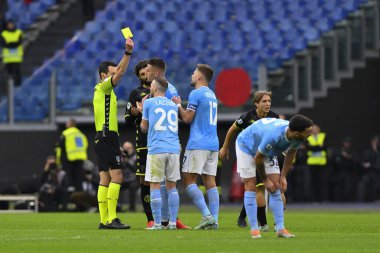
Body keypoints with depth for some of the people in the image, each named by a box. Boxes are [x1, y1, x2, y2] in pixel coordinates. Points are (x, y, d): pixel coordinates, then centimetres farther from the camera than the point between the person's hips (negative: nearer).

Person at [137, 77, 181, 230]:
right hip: (174, 149, 4)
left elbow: (144, 128, 10)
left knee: (155, 186, -2)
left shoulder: (149, 103, 3)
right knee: (171, 185, 9)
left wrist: (141, 111, 28)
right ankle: (173, 222, 5)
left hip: (156, 149, -4)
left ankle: (157, 223, -6)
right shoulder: (173, 105, 17)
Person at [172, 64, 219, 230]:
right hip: (213, 144, 8)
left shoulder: (196, 94, -8)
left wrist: (178, 105, 7)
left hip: (198, 144, -8)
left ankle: (207, 215, -16)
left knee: (189, 179, -5)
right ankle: (214, 220, -3)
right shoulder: (212, 95, 19)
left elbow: (187, 118, -9)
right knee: (210, 181, 4)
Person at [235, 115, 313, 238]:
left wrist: (283, 176, -2)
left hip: (269, 152, 6)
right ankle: (254, 229, -5)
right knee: (251, 187, -10)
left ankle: (280, 228, -5)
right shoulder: (273, 136, -44)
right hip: (246, 146, -6)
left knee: (276, 188, -4)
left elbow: (291, 152, -1)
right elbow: (258, 158, -27)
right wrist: (265, 180, -14)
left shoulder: (298, 136, -25)